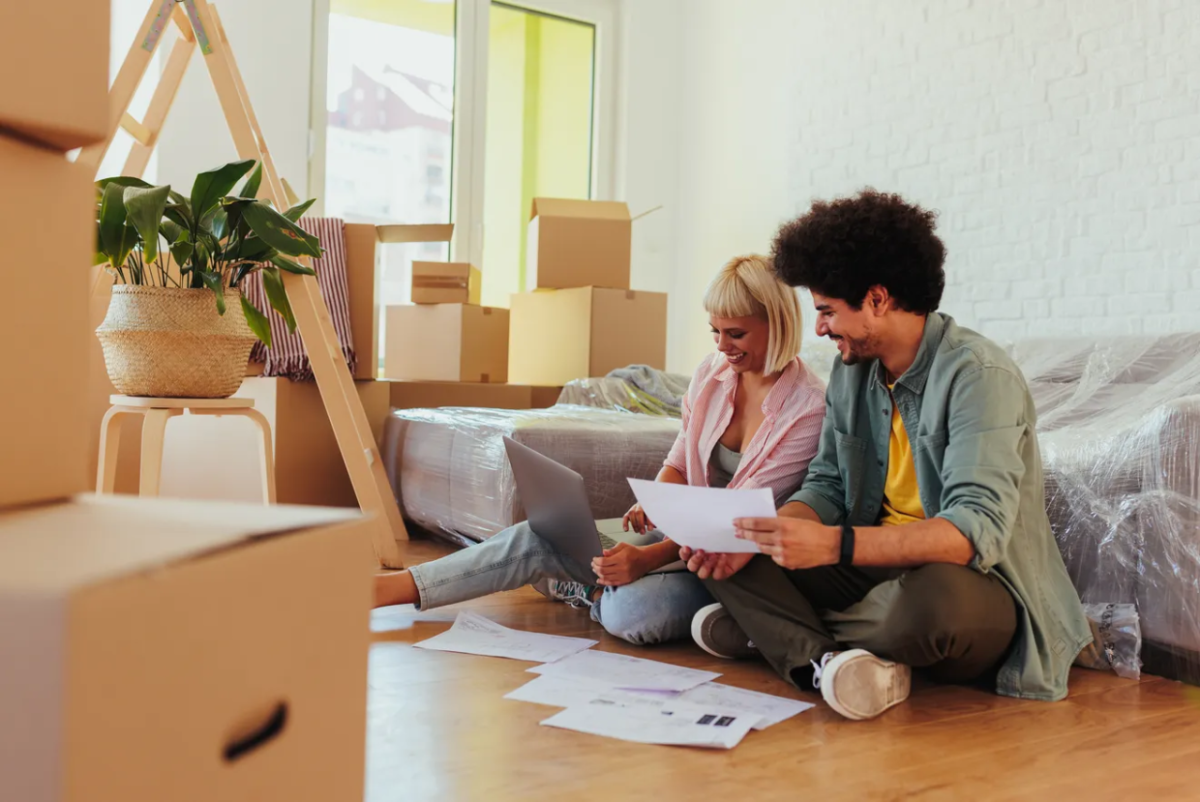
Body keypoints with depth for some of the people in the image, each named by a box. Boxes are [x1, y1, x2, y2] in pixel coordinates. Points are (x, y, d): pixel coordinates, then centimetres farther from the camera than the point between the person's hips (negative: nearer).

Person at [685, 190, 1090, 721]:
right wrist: (755, 538, -13)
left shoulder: (979, 376, -18)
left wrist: (834, 544, -40)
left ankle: (775, 630, -14)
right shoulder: (851, 368, 6)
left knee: (934, 597, -42)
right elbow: (827, 487, 7)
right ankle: (826, 659, -27)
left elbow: (976, 531, -29)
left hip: (976, 588, -7)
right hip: (877, 568, 7)